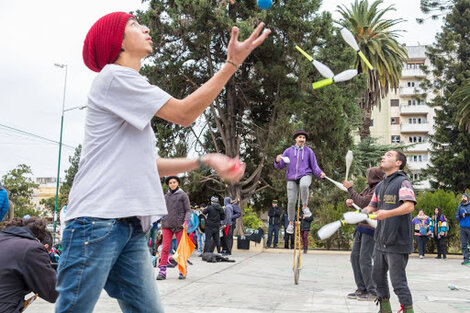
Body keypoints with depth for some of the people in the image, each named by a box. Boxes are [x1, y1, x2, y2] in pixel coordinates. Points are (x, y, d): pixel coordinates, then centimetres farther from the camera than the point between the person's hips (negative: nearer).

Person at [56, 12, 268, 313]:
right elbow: (184, 113, -9)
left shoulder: (135, 101, 24)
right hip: (97, 219, -9)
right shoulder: (114, 76, -5)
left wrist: (206, 161, 12)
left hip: (131, 225, 9)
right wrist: (232, 63, -6)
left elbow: (151, 163, 21)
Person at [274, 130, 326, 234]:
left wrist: (320, 173, -16)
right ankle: (291, 223, 20)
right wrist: (277, 161, -20)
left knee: (304, 185, -37)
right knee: (291, 201, -2)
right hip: (292, 179, 2)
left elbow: (314, 167, 4)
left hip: (305, 175, -2)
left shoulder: (309, 151, 6)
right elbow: (279, 166, 4)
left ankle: (305, 206, -15)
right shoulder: (288, 151, 8)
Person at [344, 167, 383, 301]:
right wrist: (349, 201, -6)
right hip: (362, 227, 9)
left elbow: (362, 202, -19)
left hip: (370, 229, -9)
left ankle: (372, 292, 1)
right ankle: (361, 289, 18)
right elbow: (357, 202, 17)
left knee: (364, 259, -9)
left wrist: (350, 188, -11)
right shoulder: (369, 188, 14)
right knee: (355, 256, 10)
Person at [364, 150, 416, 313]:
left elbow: (409, 206, -24)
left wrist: (388, 213, -34)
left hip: (397, 243, -8)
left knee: (398, 282, -5)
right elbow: (371, 207, 23)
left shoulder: (403, 182, -10)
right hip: (381, 242, 8)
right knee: (378, 276, 17)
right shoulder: (380, 186, 14)